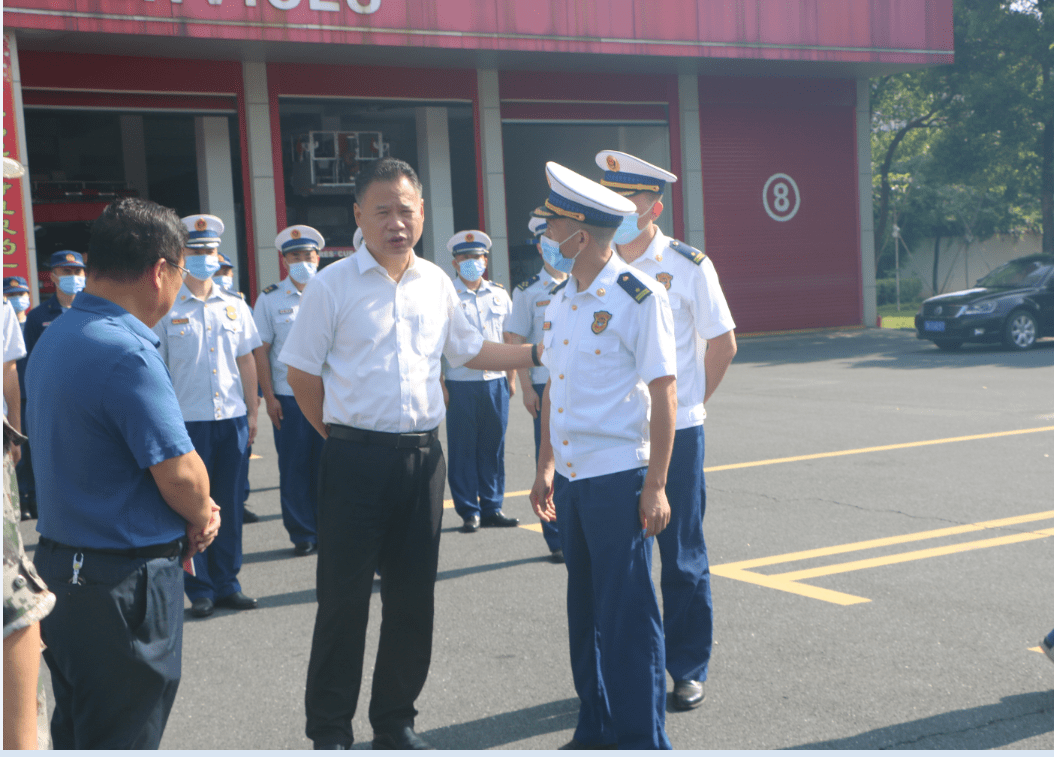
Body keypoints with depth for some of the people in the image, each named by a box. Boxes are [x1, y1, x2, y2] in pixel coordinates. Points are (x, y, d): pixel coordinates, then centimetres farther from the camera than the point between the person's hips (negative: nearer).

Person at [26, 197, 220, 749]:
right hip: (125, 582, -9)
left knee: (76, 734, 20)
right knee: (122, 740, 3)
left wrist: (191, 511, 3)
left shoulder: (53, 339, 9)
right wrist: (201, 515, 1)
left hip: (59, 566, 9)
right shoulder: (126, 353, -22)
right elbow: (181, 475, -23)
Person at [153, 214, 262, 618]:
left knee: (229, 504, 8)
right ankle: (200, 589, 13)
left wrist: (252, 413, 9)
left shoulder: (234, 305, 9)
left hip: (232, 418, 3)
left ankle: (227, 583, 19)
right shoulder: (165, 308, -1)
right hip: (188, 419, -3)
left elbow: (247, 361, 12)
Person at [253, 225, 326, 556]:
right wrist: (269, 397, -5)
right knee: (294, 468, 3)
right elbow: (261, 351, 2)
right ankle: (302, 535, 14)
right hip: (288, 397, -1)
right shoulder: (269, 299, 4)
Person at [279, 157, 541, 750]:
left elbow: (469, 350, 21)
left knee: (413, 597, 11)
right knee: (345, 598, 1)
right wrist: (343, 435, 3)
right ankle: (330, 731, 16)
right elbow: (302, 372, -1)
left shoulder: (436, 282, 8)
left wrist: (540, 352, 16)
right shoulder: (333, 285, -5)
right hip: (356, 459, -4)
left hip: (423, 455, 4)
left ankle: (396, 722, 27)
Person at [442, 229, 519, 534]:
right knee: (463, 449, 1)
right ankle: (469, 511, 10)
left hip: (495, 382, 3)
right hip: (461, 383, -3)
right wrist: (439, 383, -5)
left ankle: (492, 508, 17)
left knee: (493, 448, 7)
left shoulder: (499, 295, 12)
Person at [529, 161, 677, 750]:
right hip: (571, 479, 8)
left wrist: (655, 486, -15)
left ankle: (642, 739, 11)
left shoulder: (639, 296, -11)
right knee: (585, 609, 15)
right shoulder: (560, 301, 11)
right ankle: (596, 729, 28)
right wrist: (545, 469, 18)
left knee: (628, 614, -1)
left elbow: (663, 394, -13)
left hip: (618, 478, -7)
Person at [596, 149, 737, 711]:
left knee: (682, 557, 4)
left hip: (674, 432, -3)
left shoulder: (688, 266, -4)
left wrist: (689, 402, 6)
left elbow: (723, 343, 5)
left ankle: (688, 669, 17)